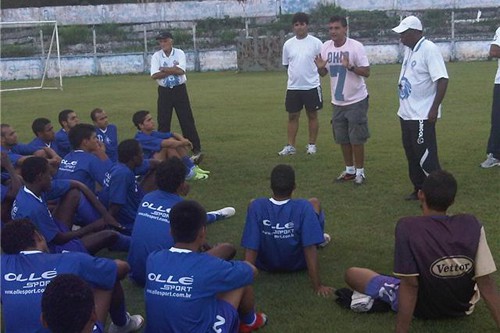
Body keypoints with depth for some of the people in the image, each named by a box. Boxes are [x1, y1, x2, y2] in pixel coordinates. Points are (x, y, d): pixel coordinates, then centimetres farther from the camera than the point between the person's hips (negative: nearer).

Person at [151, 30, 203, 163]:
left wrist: (164, 69, -13)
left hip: (179, 90, -2)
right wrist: (172, 70, -15)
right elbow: (154, 75, -13)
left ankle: (196, 150, 2)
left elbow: (181, 70, -18)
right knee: (163, 122, 5)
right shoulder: (156, 56, 0)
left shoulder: (179, 53, -3)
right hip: (164, 91, 2)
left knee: (187, 120, -2)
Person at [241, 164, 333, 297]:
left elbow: (250, 250, -26)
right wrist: (318, 286, -24)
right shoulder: (304, 207, -30)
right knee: (314, 202, 16)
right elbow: (310, 250, -30)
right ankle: (320, 239, 47)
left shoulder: (256, 206, -27)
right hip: (298, 264, 0)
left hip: (265, 264, 1)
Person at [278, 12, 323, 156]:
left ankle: (312, 145, 18)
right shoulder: (288, 44, 4)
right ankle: (290, 146, 13)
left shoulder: (316, 42, -5)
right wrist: (295, 75, 7)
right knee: (292, 116, 7)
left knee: (312, 115, 7)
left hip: (311, 86, -3)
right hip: (293, 87, 3)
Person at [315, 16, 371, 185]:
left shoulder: (356, 47, -15)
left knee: (356, 139, 0)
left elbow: (366, 72, -16)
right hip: (337, 102, 5)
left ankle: (360, 171, 14)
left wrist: (350, 66, -32)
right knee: (342, 139, 13)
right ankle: (349, 170, 27)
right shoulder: (326, 47, 0)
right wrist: (320, 67, -13)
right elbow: (324, 73, 10)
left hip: (356, 100, -5)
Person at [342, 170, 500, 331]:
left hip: (422, 308, -2)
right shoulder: (471, 225, -20)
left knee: (351, 274, 10)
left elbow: (409, 285, -28)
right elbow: (486, 284, -18)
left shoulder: (407, 227, -28)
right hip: (463, 306, 2)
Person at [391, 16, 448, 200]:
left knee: (425, 155, -6)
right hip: (406, 113, 9)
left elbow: (442, 80, -22)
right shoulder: (409, 50, 10)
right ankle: (419, 189, 27)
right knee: (411, 154, 16)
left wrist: (434, 108, -24)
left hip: (422, 115, -9)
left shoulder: (429, 49, -17)